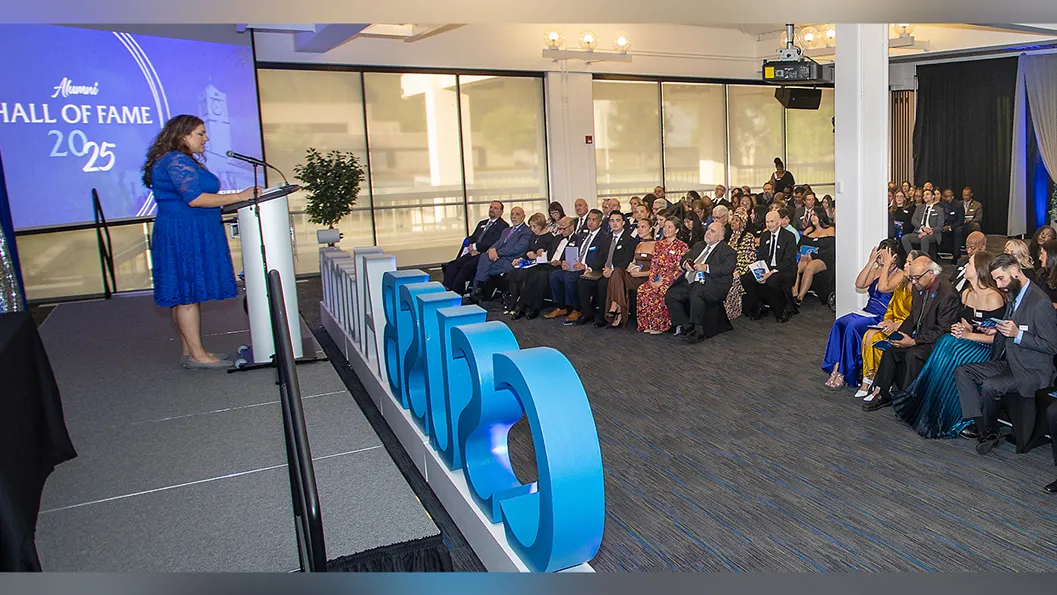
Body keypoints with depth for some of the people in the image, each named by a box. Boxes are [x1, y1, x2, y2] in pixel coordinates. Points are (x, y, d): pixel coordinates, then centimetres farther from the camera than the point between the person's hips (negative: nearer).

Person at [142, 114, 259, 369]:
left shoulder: (183, 161, 20)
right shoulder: (176, 161, -14)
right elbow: (194, 198, -22)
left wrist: (233, 199, 18)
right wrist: (239, 197, -20)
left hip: (189, 236, 11)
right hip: (184, 236, -11)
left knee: (184, 296, 11)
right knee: (188, 294, -7)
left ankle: (190, 351, 17)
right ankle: (196, 355, -2)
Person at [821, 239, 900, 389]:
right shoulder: (876, 271, 16)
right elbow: (859, 284, 1)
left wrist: (887, 265, -14)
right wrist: (871, 262, -2)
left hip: (882, 318, -7)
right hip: (867, 312, 7)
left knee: (852, 327, -30)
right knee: (839, 323, -21)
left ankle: (844, 372, -24)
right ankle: (836, 367, -26)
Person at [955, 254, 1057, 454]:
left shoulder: (1040, 302, -19)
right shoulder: (1014, 296, 10)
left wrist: (1017, 334, -25)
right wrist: (996, 330, 3)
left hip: (1032, 370, -9)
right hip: (1009, 363, 9)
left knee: (990, 386, -30)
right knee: (962, 372, -4)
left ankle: (989, 430, -4)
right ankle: (982, 426, -9)